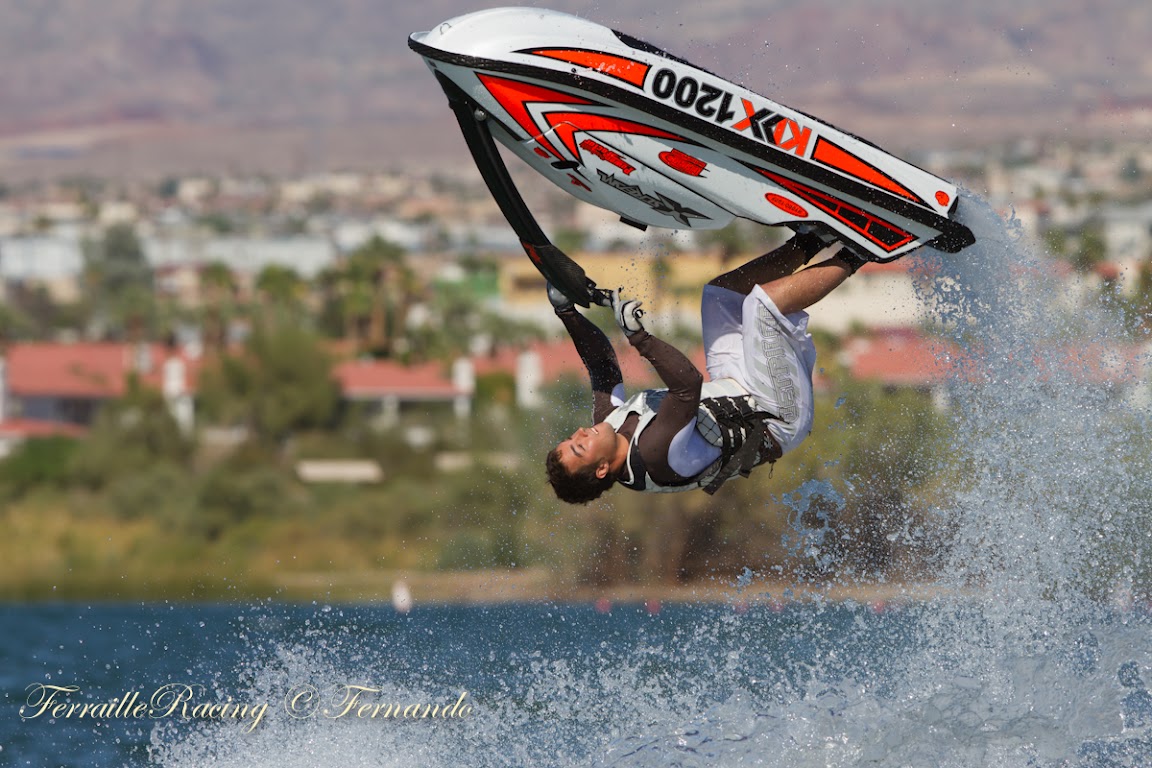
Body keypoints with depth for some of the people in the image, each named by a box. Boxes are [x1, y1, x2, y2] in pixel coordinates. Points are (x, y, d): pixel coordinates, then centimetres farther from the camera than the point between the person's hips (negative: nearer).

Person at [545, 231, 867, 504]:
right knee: (766, 298, -22)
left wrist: (567, 312, -3)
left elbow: (602, 365, 2)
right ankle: (850, 258, 1)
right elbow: (689, 385, -49)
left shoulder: (611, 420, -12)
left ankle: (810, 242, 21)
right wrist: (638, 336, -50)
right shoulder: (654, 453, -37)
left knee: (721, 290, 12)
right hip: (776, 417, -9)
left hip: (732, 392, 9)